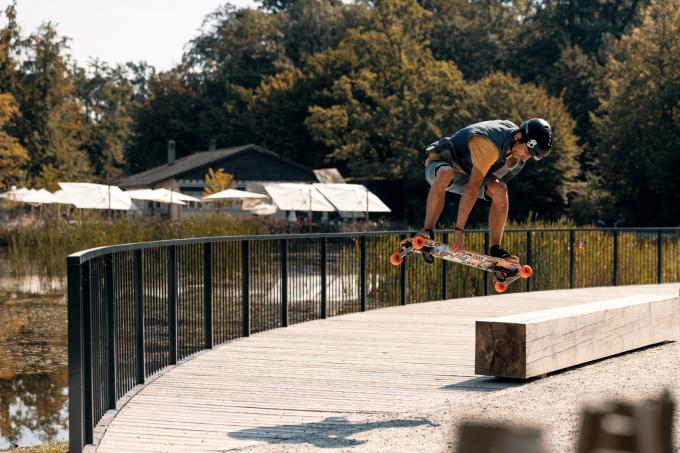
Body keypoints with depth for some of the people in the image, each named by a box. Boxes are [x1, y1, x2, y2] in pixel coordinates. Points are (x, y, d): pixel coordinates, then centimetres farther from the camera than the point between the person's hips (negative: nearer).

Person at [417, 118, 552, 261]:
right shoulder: (489, 145, -37)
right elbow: (473, 187, -42)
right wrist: (459, 229, -46)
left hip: (466, 172, 7)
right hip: (439, 163, -7)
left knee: (500, 190, -20)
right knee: (445, 174, -43)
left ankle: (495, 249, -16)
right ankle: (427, 231, -37)